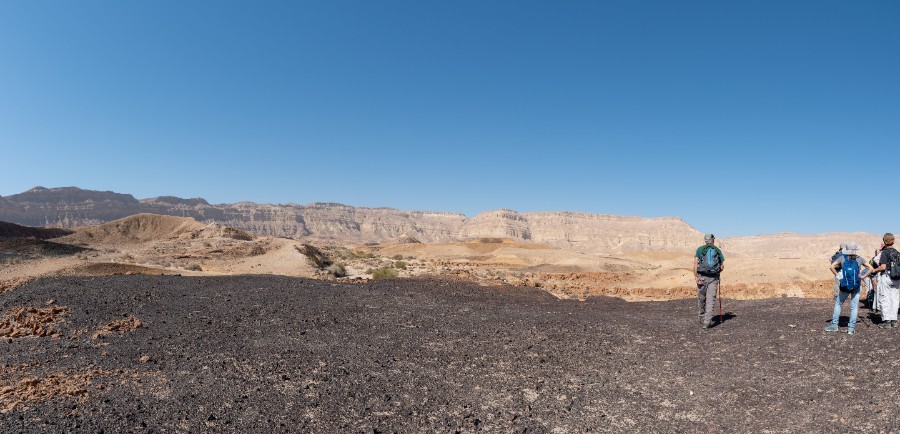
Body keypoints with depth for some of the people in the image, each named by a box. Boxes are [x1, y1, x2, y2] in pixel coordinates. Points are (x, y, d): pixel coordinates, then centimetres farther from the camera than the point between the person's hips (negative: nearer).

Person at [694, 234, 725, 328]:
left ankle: (702, 318, 30)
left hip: (702, 277, 0)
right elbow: (722, 266, 9)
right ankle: (707, 322, -11)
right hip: (713, 278, 0)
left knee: (701, 298, 15)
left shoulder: (700, 249, 5)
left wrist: (695, 276, -11)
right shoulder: (718, 250, 9)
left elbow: (696, 262, -8)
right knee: (711, 300, -2)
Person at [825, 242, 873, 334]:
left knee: (838, 304, 12)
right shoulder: (859, 259, 3)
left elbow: (832, 266, -10)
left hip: (845, 286, -1)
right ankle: (851, 328, 5)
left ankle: (834, 325, 11)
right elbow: (870, 268, 3)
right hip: (856, 287, 1)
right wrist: (863, 277, 5)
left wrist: (837, 275, 0)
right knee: (854, 307, 5)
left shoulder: (842, 258, 0)